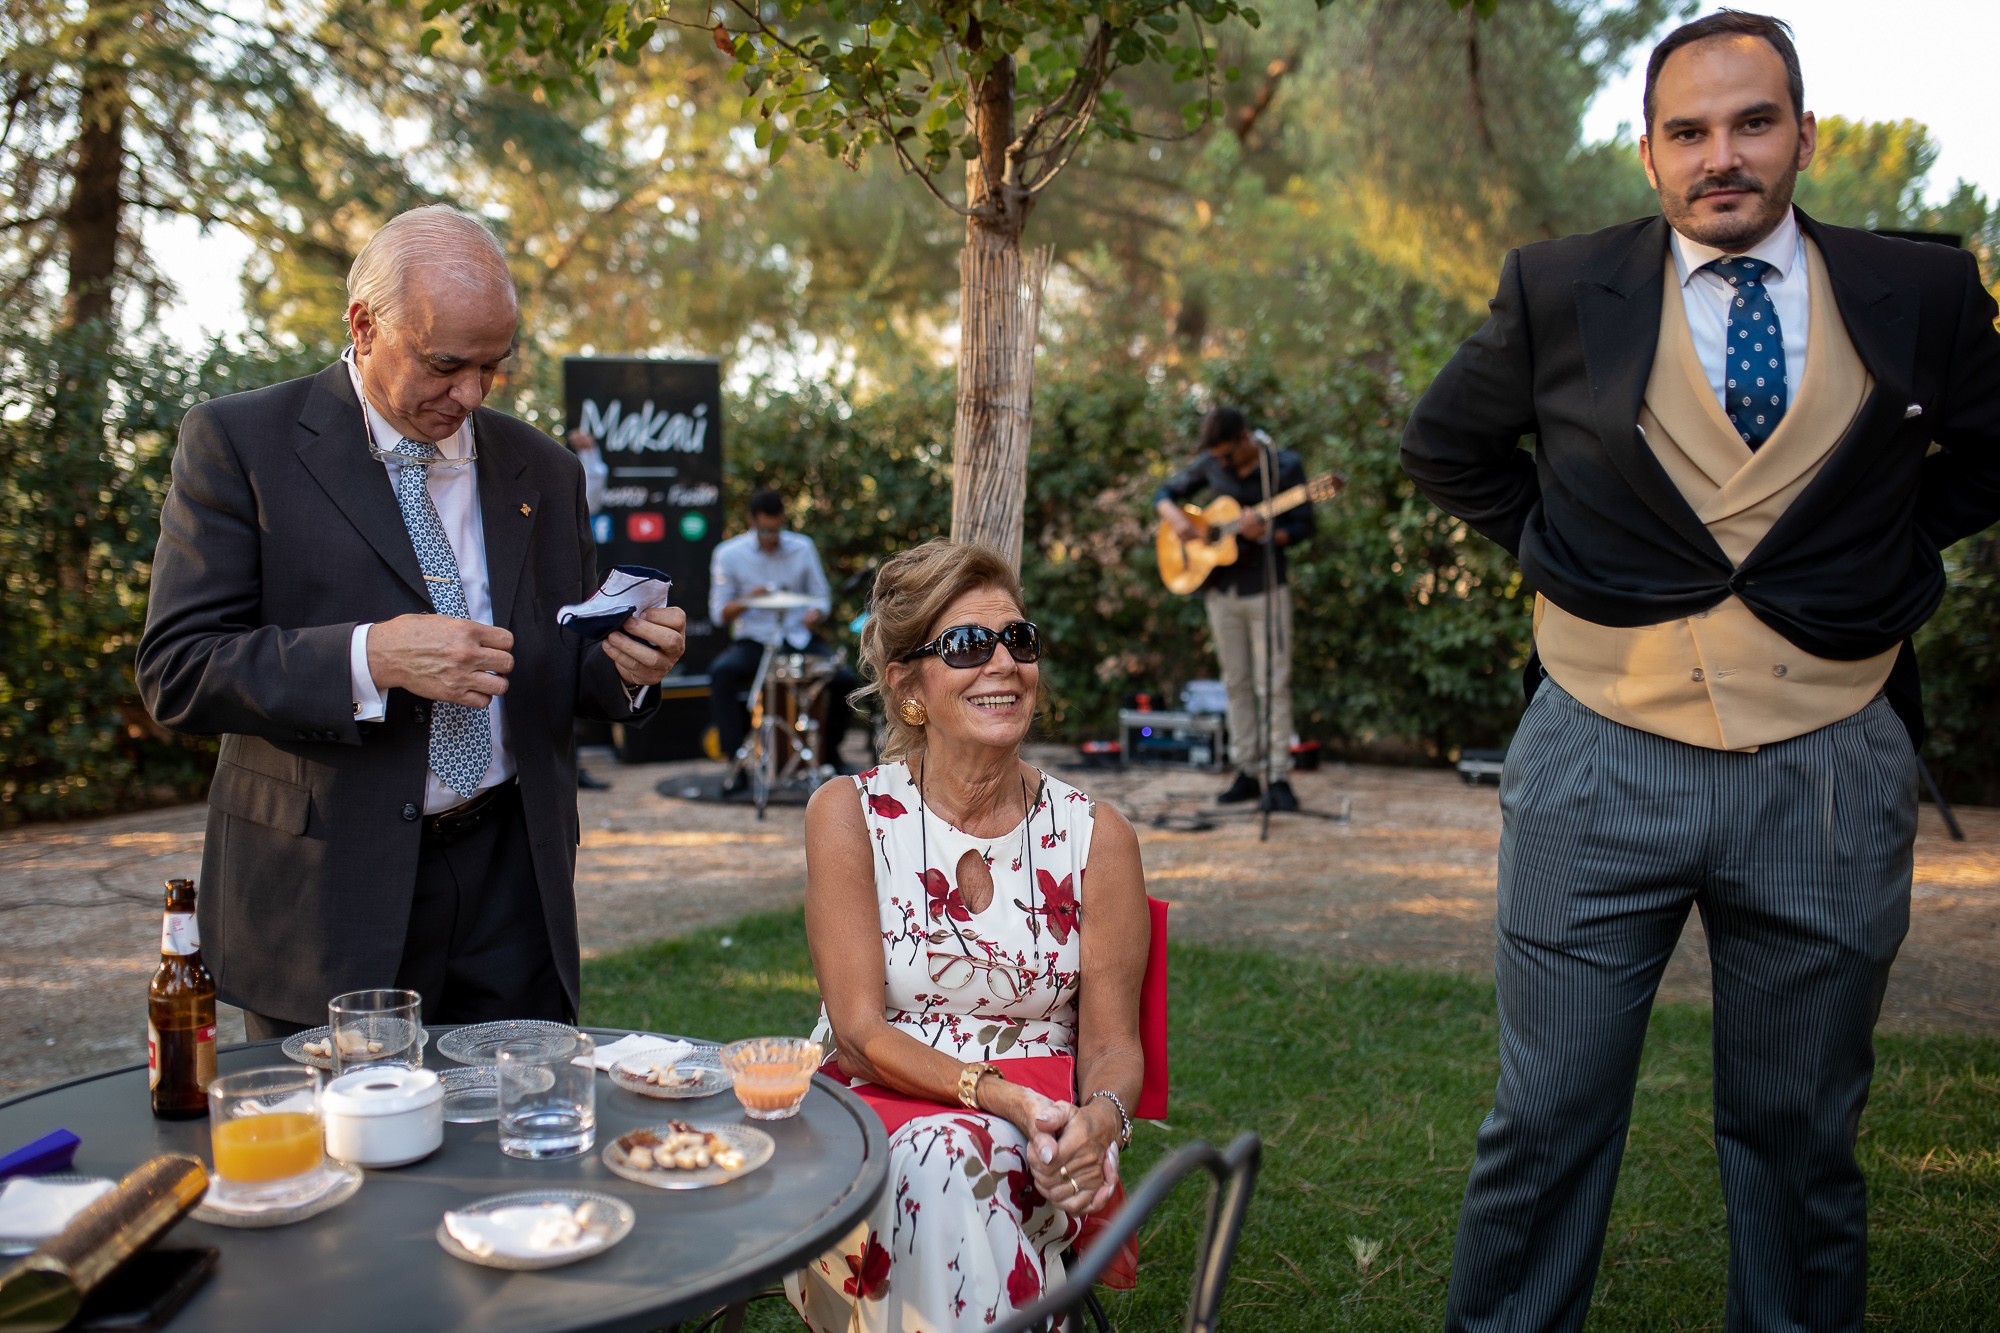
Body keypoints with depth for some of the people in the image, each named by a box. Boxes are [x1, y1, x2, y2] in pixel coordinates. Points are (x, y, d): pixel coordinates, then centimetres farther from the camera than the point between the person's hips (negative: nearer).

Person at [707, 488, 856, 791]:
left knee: (844, 678, -24)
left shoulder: (802, 547, 2)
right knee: (721, 672, -33)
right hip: (753, 642, -1)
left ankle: (831, 750, 5)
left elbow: (821, 598, 7)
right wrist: (746, 601, -21)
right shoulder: (728, 555, -3)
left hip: (799, 638, 1)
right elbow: (719, 613, 0)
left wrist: (815, 614, -17)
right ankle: (738, 766, -24)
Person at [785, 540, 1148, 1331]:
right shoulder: (848, 816, -3)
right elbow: (859, 1034, -7)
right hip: (876, 1109, 0)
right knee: (929, 1167, -34)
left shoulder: (1095, 837, -1)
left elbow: (1112, 1044, 3)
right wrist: (1001, 1093, -22)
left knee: (948, 1155, -33)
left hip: (1037, 1141, 1)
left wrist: (1096, 1119, -21)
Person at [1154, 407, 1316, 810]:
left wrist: (1267, 534, -25)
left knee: (1273, 684, -5)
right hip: (1220, 589, 4)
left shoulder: (1285, 465, -7)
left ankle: (1278, 777, -3)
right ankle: (1248, 773, 14)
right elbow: (1164, 494, 12)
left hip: (1266, 587, -4)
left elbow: (1302, 527, -5)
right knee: (1237, 683, 7)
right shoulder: (1210, 464, 2)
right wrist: (1176, 519, -9)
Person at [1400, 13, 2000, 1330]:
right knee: (1547, 1125, 6)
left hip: (1831, 775, 1)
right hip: (1602, 762, -1)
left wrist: (1887, 553, 6)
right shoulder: (1560, 293, 0)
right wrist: (1553, 547, 5)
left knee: (1803, 1136, 14)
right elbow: (1447, 444, 15)